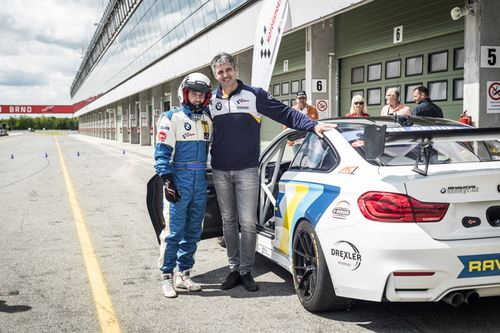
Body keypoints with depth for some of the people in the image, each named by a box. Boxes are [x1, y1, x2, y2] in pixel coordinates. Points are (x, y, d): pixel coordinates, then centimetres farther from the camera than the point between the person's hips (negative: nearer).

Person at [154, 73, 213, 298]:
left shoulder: (207, 120, 16)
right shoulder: (172, 118, -2)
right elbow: (162, 152, -6)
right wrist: (167, 180, -14)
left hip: (201, 181, 6)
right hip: (179, 180, -6)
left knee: (193, 231, 9)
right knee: (174, 231, -6)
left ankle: (184, 274, 19)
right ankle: (166, 277, 2)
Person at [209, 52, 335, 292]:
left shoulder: (254, 95, -1)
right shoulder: (211, 101, 8)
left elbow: (285, 113, -4)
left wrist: (313, 125, -15)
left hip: (247, 170, -3)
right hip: (220, 172, 3)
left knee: (247, 223, -5)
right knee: (228, 222, 9)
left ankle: (246, 271, 8)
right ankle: (234, 269, 19)